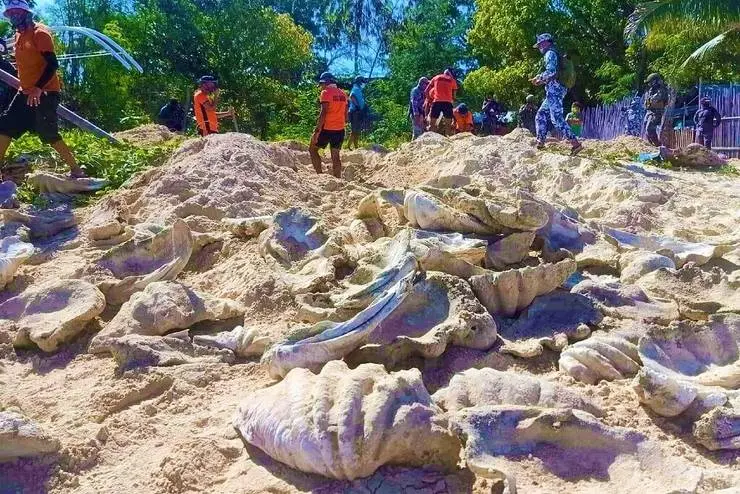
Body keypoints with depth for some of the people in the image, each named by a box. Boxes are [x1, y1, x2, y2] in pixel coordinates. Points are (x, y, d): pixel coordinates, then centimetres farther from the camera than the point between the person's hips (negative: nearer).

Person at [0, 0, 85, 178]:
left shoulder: (39, 33, -11)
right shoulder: (19, 35, 16)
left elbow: (53, 64, -20)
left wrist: (38, 88, -29)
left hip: (45, 92, -9)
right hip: (26, 92, 9)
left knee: (49, 135, -12)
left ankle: (76, 171, -1)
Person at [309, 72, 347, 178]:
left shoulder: (326, 92, -8)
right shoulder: (343, 94, 12)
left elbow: (323, 113, -17)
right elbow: (346, 114, 14)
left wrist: (316, 131, -18)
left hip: (327, 128, -6)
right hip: (340, 130, 6)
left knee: (312, 149, 9)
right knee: (335, 155, 11)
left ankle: (320, 174, 1)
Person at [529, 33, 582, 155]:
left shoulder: (550, 53, -6)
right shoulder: (554, 54, 25)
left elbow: (551, 72, -19)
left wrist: (539, 77, -6)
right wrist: (541, 81, 17)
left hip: (554, 90, -11)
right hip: (554, 91, 11)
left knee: (557, 118, -16)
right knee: (541, 115, 14)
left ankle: (575, 143, -23)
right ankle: (540, 142, 15)